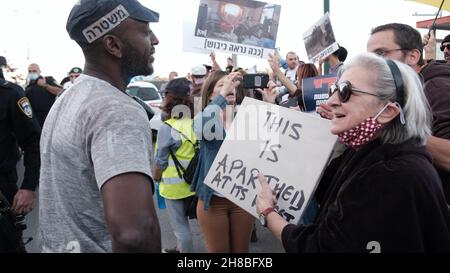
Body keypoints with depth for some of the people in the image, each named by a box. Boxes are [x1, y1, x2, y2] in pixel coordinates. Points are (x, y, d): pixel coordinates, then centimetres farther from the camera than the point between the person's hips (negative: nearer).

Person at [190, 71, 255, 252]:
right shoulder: (204, 118, -4)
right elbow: (202, 128, -28)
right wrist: (223, 93, -34)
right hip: (214, 199, -2)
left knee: (241, 250, 17)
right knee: (218, 250, 13)